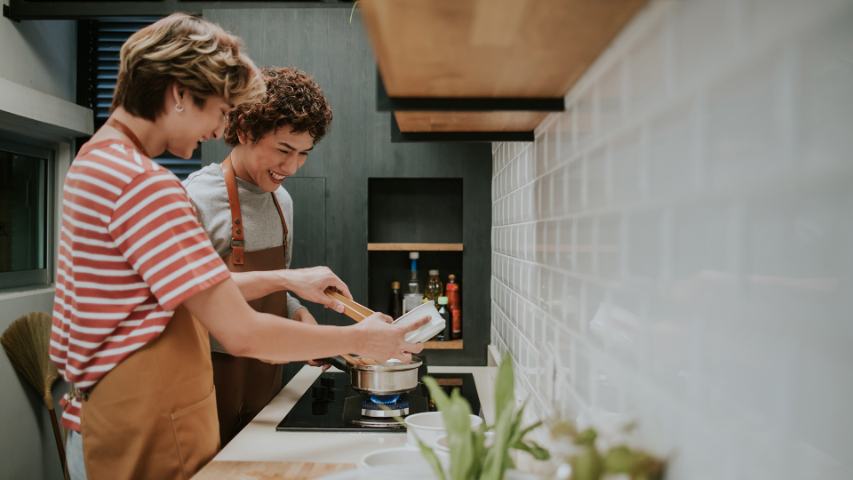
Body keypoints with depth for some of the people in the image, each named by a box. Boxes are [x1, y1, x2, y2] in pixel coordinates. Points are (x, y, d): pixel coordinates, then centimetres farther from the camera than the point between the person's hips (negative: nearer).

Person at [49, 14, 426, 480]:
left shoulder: (98, 160, 8)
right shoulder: (143, 181, -25)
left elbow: (195, 290, 12)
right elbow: (242, 334, -26)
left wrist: (284, 279, 5)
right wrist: (360, 340, -14)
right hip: (145, 441, -10)